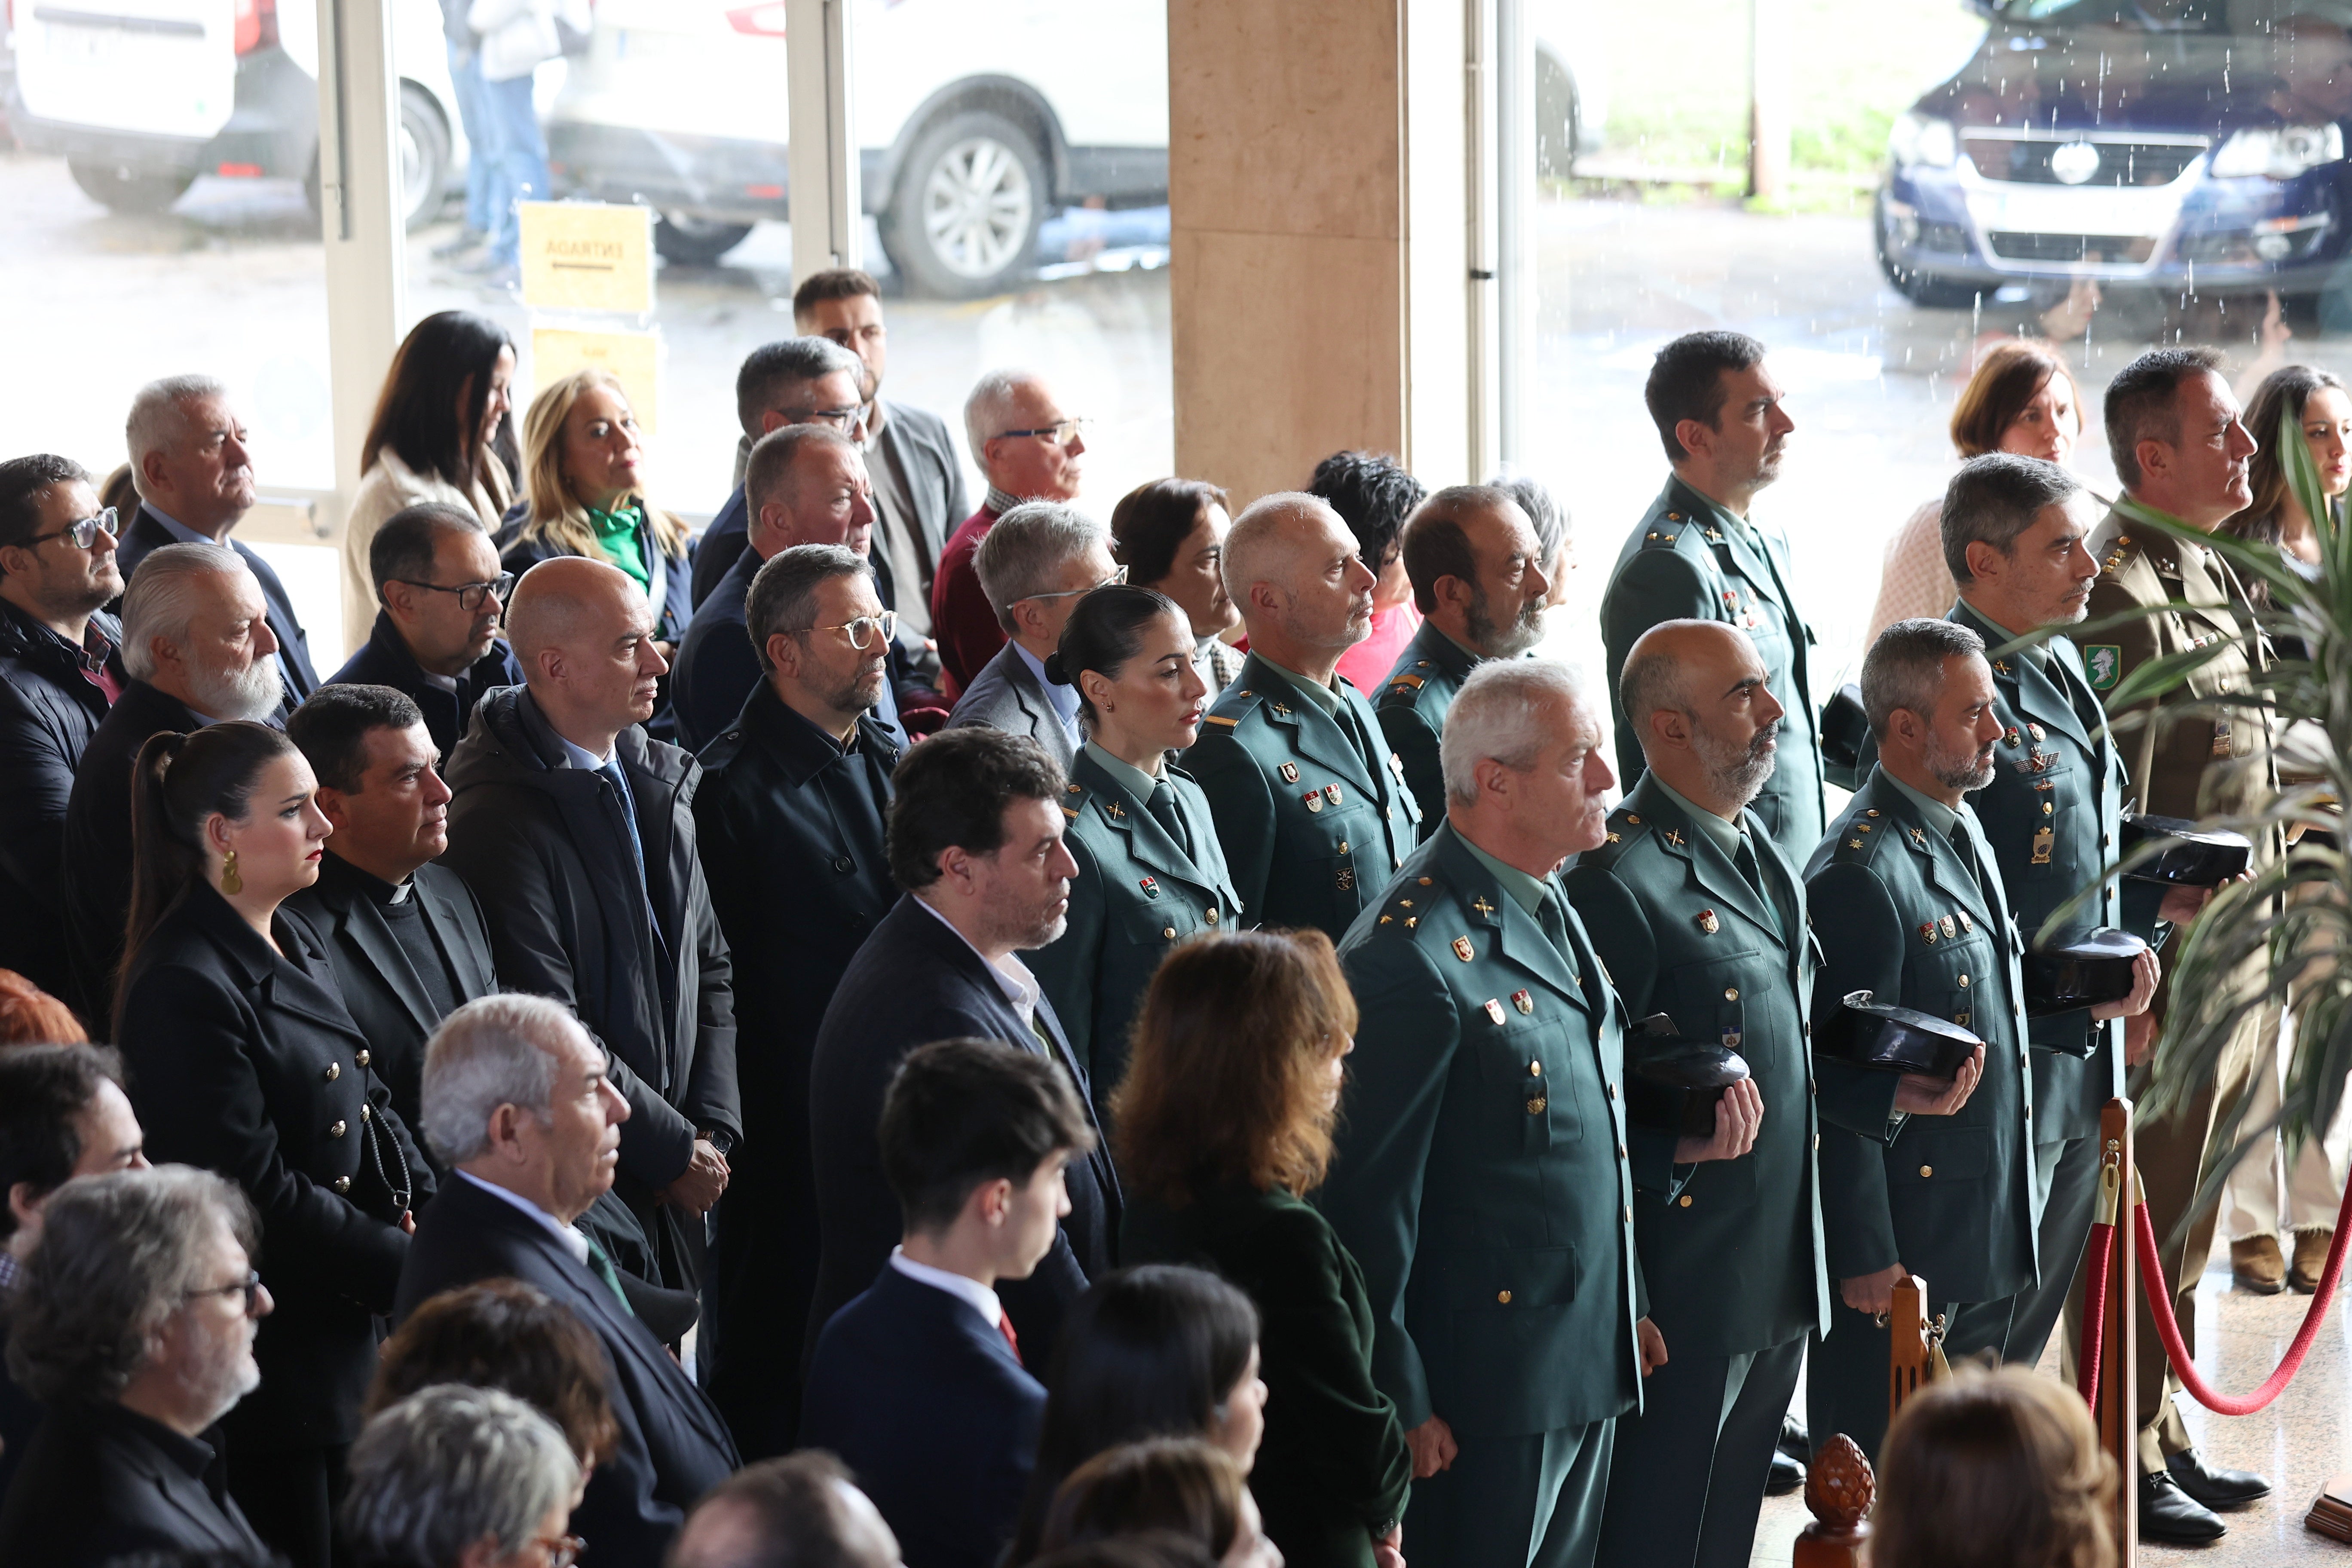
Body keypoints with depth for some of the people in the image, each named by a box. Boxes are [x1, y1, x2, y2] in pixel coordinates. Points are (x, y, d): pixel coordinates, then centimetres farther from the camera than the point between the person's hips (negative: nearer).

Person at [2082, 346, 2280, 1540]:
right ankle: (2117, 1470, 8)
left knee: (2188, 1218, 17)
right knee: (2148, 1224, -1)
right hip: (2174, 967, -9)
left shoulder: (2210, 574, 13)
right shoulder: (2123, 595, -18)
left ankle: (2165, 1440, 28)